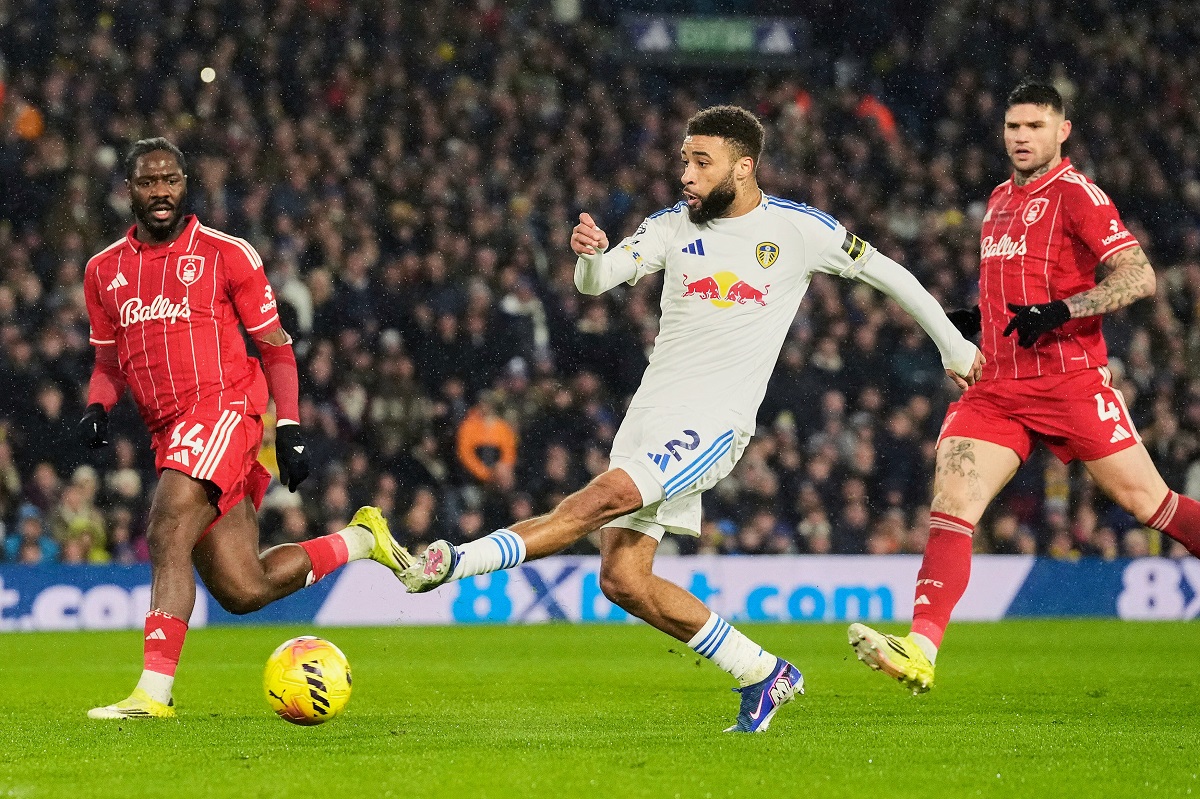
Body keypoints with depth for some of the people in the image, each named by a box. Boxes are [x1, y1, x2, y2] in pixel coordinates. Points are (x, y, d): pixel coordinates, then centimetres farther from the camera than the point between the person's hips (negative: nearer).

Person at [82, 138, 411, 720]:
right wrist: (97, 408, 2)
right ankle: (361, 540, 24)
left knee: (167, 535, -27)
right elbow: (109, 362, 24)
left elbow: (276, 347, 6)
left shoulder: (227, 255, 2)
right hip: (169, 433, 5)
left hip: (226, 407, -5)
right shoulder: (103, 271, 14)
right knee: (243, 591, 1)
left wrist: (290, 428, -3)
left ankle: (155, 691, -29)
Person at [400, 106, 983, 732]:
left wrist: (955, 347, 21)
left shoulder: (799, 229, 0)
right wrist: (591, 256, -31)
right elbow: (596, 280, -6)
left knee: (601, 500, -26)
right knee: (623, 580, -2)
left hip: (713, 422, -5)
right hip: (649, 415, 5)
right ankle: (764, 675, 9)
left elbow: (886, 273, 13)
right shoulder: (674, 225, 6)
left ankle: (456, 561, -32)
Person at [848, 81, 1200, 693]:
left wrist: (1060, 310, -25)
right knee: (951, 499, -11)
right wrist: (975, 322, 14)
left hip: (1070, 383, -6)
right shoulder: (999, 201, 18)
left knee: (1145, 499, -3)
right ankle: (920, 650, -20)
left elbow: (1139, 277, -15)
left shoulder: (1075, 194, -5)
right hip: (999, 385, 6)